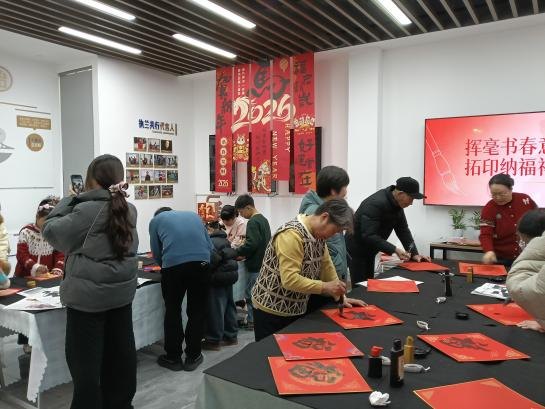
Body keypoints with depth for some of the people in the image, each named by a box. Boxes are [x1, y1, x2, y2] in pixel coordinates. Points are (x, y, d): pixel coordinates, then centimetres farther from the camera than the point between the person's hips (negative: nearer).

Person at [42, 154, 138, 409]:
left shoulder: (87, 210, -16)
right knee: (120, 354, 17)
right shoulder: (129, 210, 3)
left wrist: (70, 201, 6)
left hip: (88, 295, -6)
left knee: (86, 360, 7)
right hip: (121, 292, 7)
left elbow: (51, 230, -4)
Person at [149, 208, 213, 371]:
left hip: (173, 264, -2)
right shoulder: (193, 215, 29)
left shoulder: (156, 220, 22)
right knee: (197, 312, 15)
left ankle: (173, 358, 25)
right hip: (201, 262, 2)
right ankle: (193, 357, 24)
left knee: (173, 312, 15)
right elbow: (210, 246, 26)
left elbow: (156, 253, 20)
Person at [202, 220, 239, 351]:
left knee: (215, 310, 0)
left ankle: (214, 340, 8)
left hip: (218, 278, -9)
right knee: (228, 306, 15)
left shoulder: (211, 241, -16)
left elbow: (213, 259, -26)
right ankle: (231, 336, 26)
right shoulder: (224, 240, 13)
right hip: (229, 275, 9)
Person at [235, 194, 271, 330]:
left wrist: (236, 252, -13)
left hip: (256, 265, -10)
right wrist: (243, 252, 13)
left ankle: (253, 322, 6)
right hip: (264, 263, 10)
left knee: (251, 294, -1)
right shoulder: (263, 219, 14)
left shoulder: (253, 222, -16)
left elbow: (251, 244, -26)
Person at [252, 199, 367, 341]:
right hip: (271, 310, -8)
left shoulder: (318, 233, 1)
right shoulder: (291, 235, -27)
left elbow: (326, 266, 9)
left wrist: (341, 296, 7)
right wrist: (325, 287, -26)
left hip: (298, 309, 8)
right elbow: (290, 279, -31)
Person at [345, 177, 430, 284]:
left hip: (369, 251, 9)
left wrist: (414, 254, -5)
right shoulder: (375, 204, -29)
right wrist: (394, 250, -35)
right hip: (356, 250, -8)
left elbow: (403, 230, 2)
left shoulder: (397, 203, -2)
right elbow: (368, 235, -33)